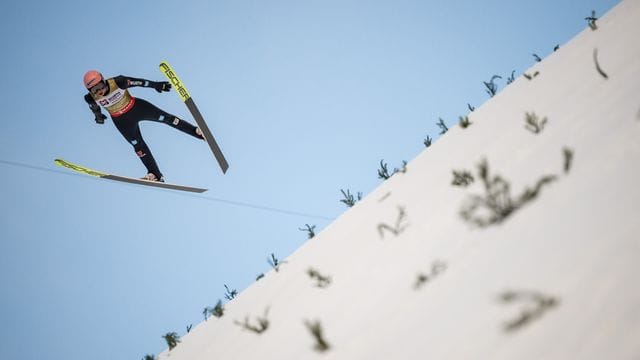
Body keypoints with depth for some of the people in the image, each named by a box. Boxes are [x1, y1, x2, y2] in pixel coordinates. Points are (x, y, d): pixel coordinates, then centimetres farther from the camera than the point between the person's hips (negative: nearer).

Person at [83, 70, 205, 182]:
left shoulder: (118, 82, -28)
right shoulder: (91, 98, -20)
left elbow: (138, 82, -18)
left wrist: (155, 84, -13)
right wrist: (98, 116, 21)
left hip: (137, 107, -1)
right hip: (122, 121, 1)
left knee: (165, 118, 0)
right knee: (138, 145, 2)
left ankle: (197, 131, 11)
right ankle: (155, 175, 9)